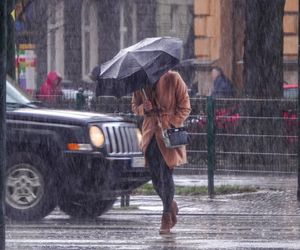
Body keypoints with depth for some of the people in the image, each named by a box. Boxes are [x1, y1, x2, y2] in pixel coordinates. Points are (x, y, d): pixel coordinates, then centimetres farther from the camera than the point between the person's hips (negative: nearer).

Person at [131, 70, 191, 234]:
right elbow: (134, 106, 14)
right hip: (150, 133, 5)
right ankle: (171, 206, 30)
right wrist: (143, 108, -10)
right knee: (155, 176, 6)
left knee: (166, 175, -7)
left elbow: (184, 107, -4)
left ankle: (167, 218, 0)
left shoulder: (173, 79, -8)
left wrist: (173, 125, -16)